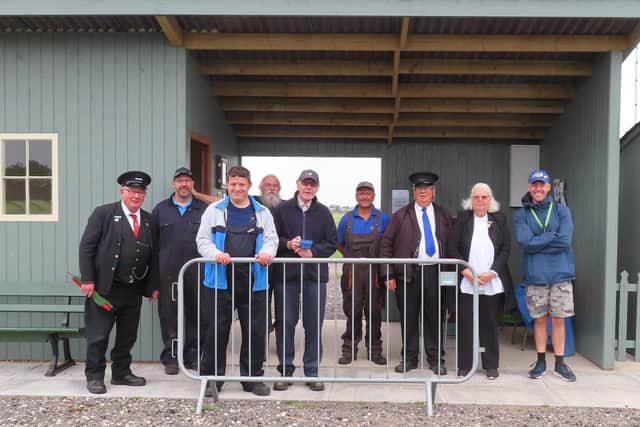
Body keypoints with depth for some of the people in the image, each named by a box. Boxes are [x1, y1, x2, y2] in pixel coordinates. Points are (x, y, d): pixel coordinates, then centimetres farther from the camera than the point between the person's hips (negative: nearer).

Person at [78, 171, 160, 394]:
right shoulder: (103, 213, -4)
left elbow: (153, 255, 11)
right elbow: (86, 247, -7)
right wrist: (87, 280, -12)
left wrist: (153, 285, 7)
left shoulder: (149, 220, 9)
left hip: (133, 290, 5)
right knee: (98, 335, 4)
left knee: (128, 336, 13)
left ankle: (121, 373, 28)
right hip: (104, 287, -4)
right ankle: (94, 377, 19)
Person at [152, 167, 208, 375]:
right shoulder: (160, 210, 10)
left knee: (195, 314, 6)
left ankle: (193, 355, 20)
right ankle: (171, 357, 17)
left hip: (197, 272, 0)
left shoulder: (203, 210, 7)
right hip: (168, 273, 0)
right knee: (169, 315, 4)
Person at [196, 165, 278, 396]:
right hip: (220, 280, -1)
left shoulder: (262, 212, 11)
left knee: (255, 332, 7)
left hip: (253, 281, 2)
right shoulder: (214, 210, 7)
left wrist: (267, 252, -14)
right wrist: (216, 254, -17)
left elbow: (271, 239, 9)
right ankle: (212, 378, 20)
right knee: (216, 331, 5)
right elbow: (203, 240, 3)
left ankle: (252, 378, 23)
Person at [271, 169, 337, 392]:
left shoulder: (323, 212, 7)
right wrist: (288, 244, -14)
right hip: (285, 274, -1)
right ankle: (285, 371, 19)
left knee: (314, 326, 5)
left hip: (315, 275, 1)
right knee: (285, 324, 6)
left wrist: (313, 251, -10)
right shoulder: (282, 209, 4)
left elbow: (331, 243, 6)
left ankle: (312, 372, 18)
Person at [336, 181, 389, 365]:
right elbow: (339, 244, 14)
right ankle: (349, 349, 14)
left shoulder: (383, 219, 4)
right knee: (352, 312, 4)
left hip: (375, 272, 0)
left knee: (374, 312, 6)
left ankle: (374, 350, 17)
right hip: (352, 272, 0)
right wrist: (351, 256, 5)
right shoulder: (347, 219, 6)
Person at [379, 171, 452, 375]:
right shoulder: (401, 215, 4)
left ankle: (436, 360, 19)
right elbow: (386, 244, 2)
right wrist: (388, 275, -4)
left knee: (434, 316, 6)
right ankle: (409, 358, 20)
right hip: (408, 272, -1)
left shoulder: (443, 215, 11)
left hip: (435, 272, 1)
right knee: (408, 317, 6)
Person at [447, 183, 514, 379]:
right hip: (467, 282, -1)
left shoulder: (499, 219, 7)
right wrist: (467, 272, -10)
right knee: (465, 324, 2)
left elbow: (505, 249, 3)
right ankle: (464, 365, 14)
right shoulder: (461, 218, 3)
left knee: (490, 324, 8)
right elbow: (452, 247, -1)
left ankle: (491, 365, 20)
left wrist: (492, 272, -9)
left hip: (492, 282, 1)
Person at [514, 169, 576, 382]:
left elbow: (565, 241, -11)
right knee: (539, 319, 9)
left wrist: (537, 243, -10)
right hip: (535, 275, 0)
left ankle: (560, 363, 20)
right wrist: (553, 236, -11)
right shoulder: (521, 215, 2)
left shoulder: (561, 210, 3)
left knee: (558, 319, 7)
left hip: (560, 274, 0)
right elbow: (525, 242, -13)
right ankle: (541, 362, 22)